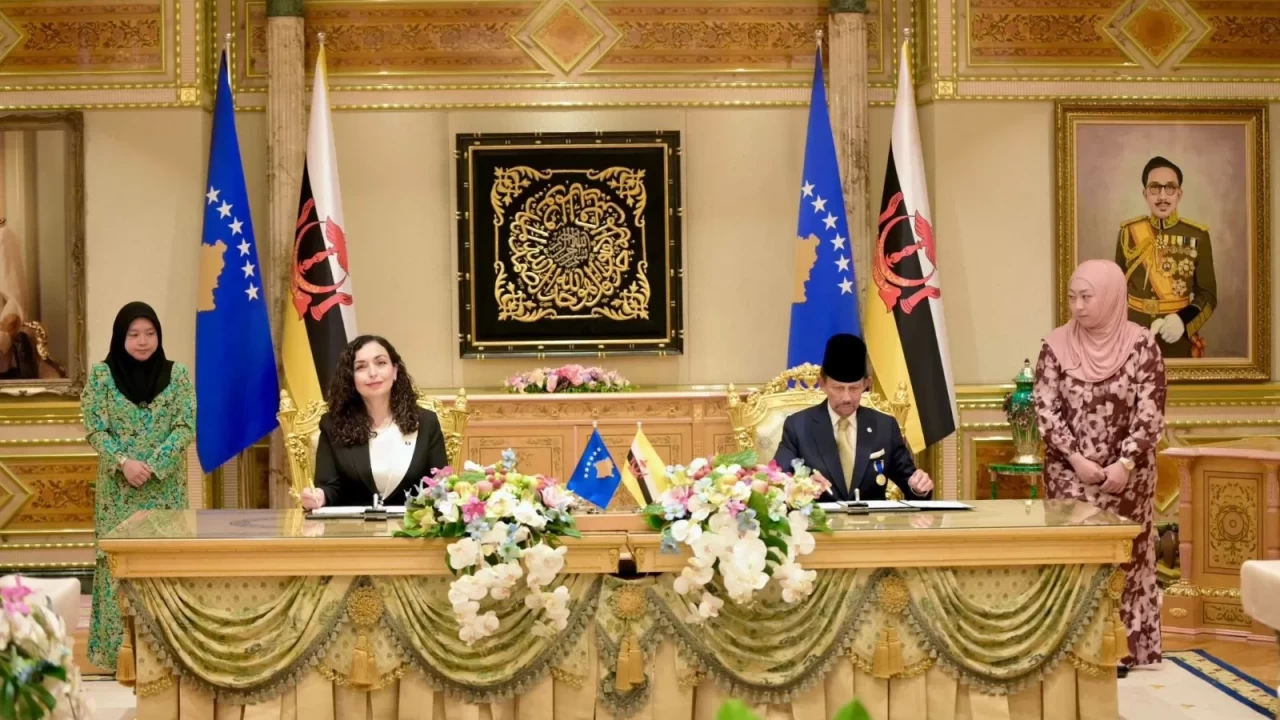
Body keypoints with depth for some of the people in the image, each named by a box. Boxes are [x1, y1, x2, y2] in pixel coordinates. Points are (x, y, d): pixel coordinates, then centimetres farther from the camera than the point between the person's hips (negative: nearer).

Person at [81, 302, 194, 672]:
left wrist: (153, 466, -15)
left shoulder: (177, 374, 0)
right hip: (118, 487, 0)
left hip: (166, 486, 1)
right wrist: (123, 462, -18)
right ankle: (120, 645, 10)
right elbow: (94, 429, -3)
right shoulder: (101, 374, -1)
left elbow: (186, 426, -5)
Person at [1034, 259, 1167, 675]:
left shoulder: (1141, 345, -6)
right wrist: (1076, 458, -14)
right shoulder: (1056, 345, -1)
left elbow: (1150, 414, -7)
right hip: (1069, 474, 1)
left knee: (1124, 558, 5)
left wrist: (1125, 464, -16)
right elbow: (1045, 410, -4)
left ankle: (1122, 648, 14)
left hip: (1127, 476, -1)